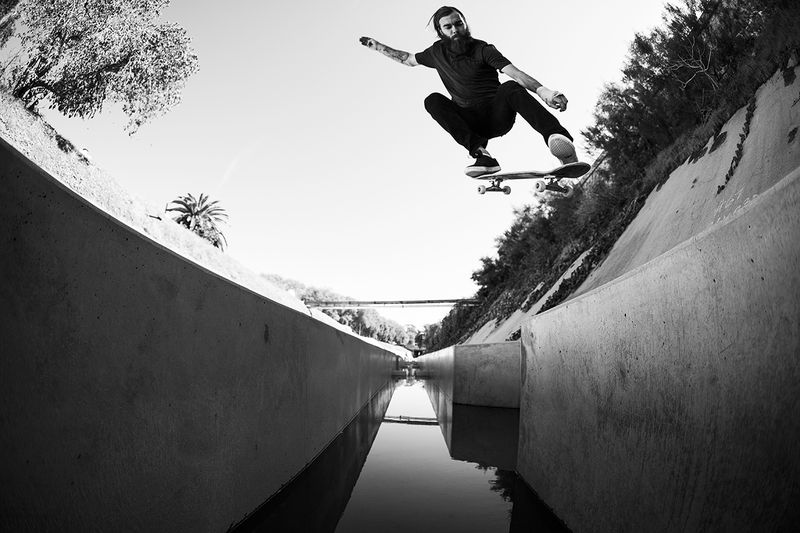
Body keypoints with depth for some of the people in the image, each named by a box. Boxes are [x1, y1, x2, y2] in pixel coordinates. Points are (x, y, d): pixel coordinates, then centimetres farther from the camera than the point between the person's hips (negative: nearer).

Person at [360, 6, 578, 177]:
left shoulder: (482, 49, -4)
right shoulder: (437, 52, 10)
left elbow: (514, 72, -19)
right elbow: (408, 59, 30)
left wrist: (542, 91, -35)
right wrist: (378, 46, 31)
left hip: (498, 116, -3)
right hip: (469, 122, 3)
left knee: (510, 87, -33)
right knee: (433, 100, -22)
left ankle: (556, 136, -56)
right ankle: (481, 154, -40)